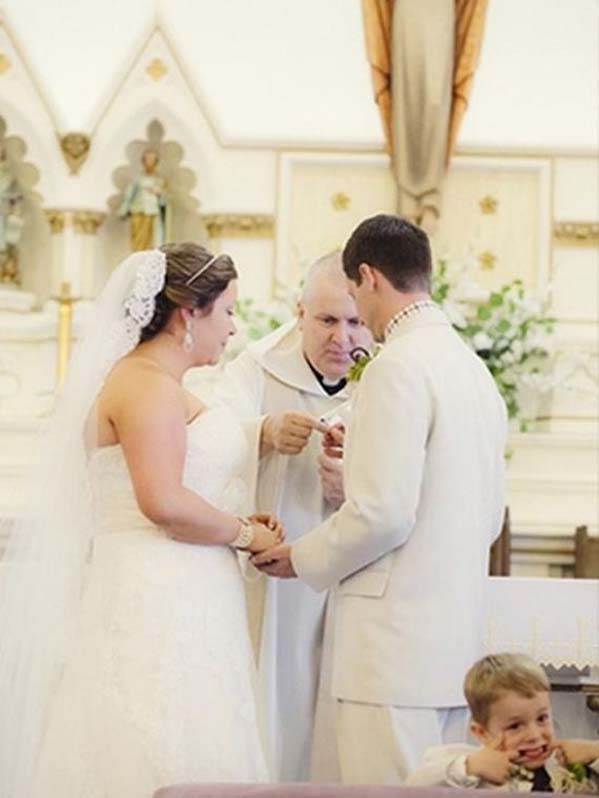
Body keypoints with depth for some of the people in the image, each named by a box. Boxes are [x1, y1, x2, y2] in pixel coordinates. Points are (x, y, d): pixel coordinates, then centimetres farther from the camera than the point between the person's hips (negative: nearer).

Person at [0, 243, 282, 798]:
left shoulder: (158, 383, 18)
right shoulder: (148, 385, -12)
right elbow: (164, 502, -23)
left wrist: (237, 525, 10)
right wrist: (247, 534, -10)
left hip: (173, 601, 10)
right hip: (156, 601, -10)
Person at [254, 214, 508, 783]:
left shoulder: (397, 367, -12)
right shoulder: (476, 371, 16)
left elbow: (383, 513, -19)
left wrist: (304, 559, -2)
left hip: (397, 643, -9)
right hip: (457, 638, 9)